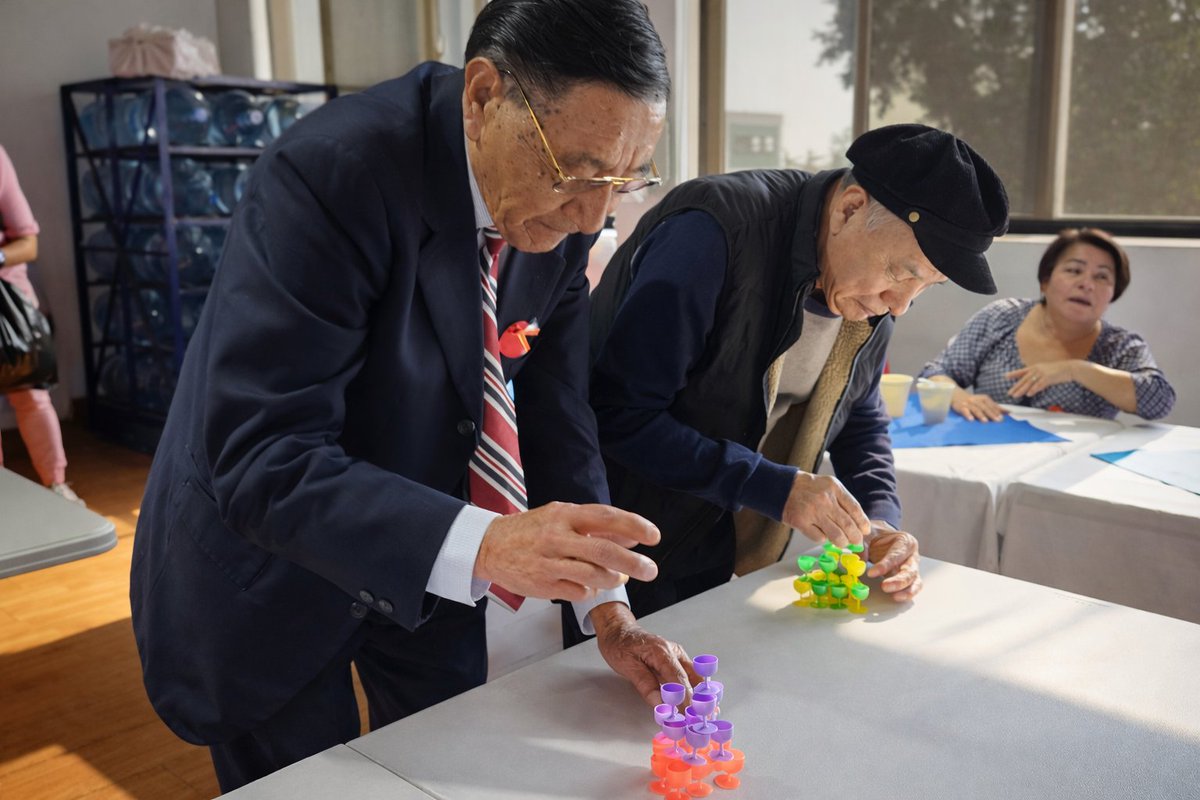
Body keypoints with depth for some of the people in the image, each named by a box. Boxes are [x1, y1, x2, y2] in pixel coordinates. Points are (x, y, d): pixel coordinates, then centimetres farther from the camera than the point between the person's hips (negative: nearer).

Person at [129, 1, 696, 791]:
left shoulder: (562, 203, -12)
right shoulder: (328, 173, -31)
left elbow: (555, 408, -4)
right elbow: (262, 464, -34)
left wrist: (607, 607, -8)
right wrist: (480, 544, -46)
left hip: (426, 555, 6)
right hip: (267, 560, -5)